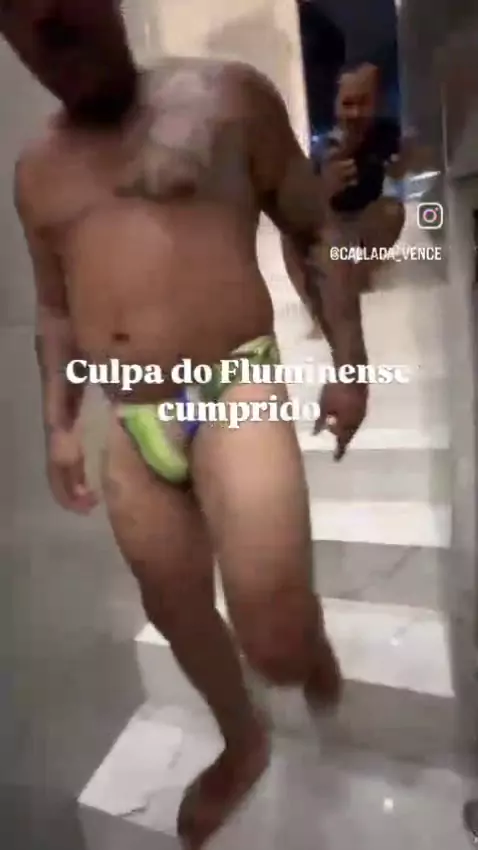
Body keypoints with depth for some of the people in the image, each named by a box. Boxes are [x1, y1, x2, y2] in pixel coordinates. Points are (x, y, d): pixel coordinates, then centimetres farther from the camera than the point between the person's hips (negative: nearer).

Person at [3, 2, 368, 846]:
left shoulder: (226, 97, 2)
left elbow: (315, 232, 5)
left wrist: (349, 362, -1)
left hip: (234, 392, -4)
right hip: (128, 430, 5)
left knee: (277, 641, -16)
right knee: (178, 615, 16)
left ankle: (314, 643, 24)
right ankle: (244, 747, 45)